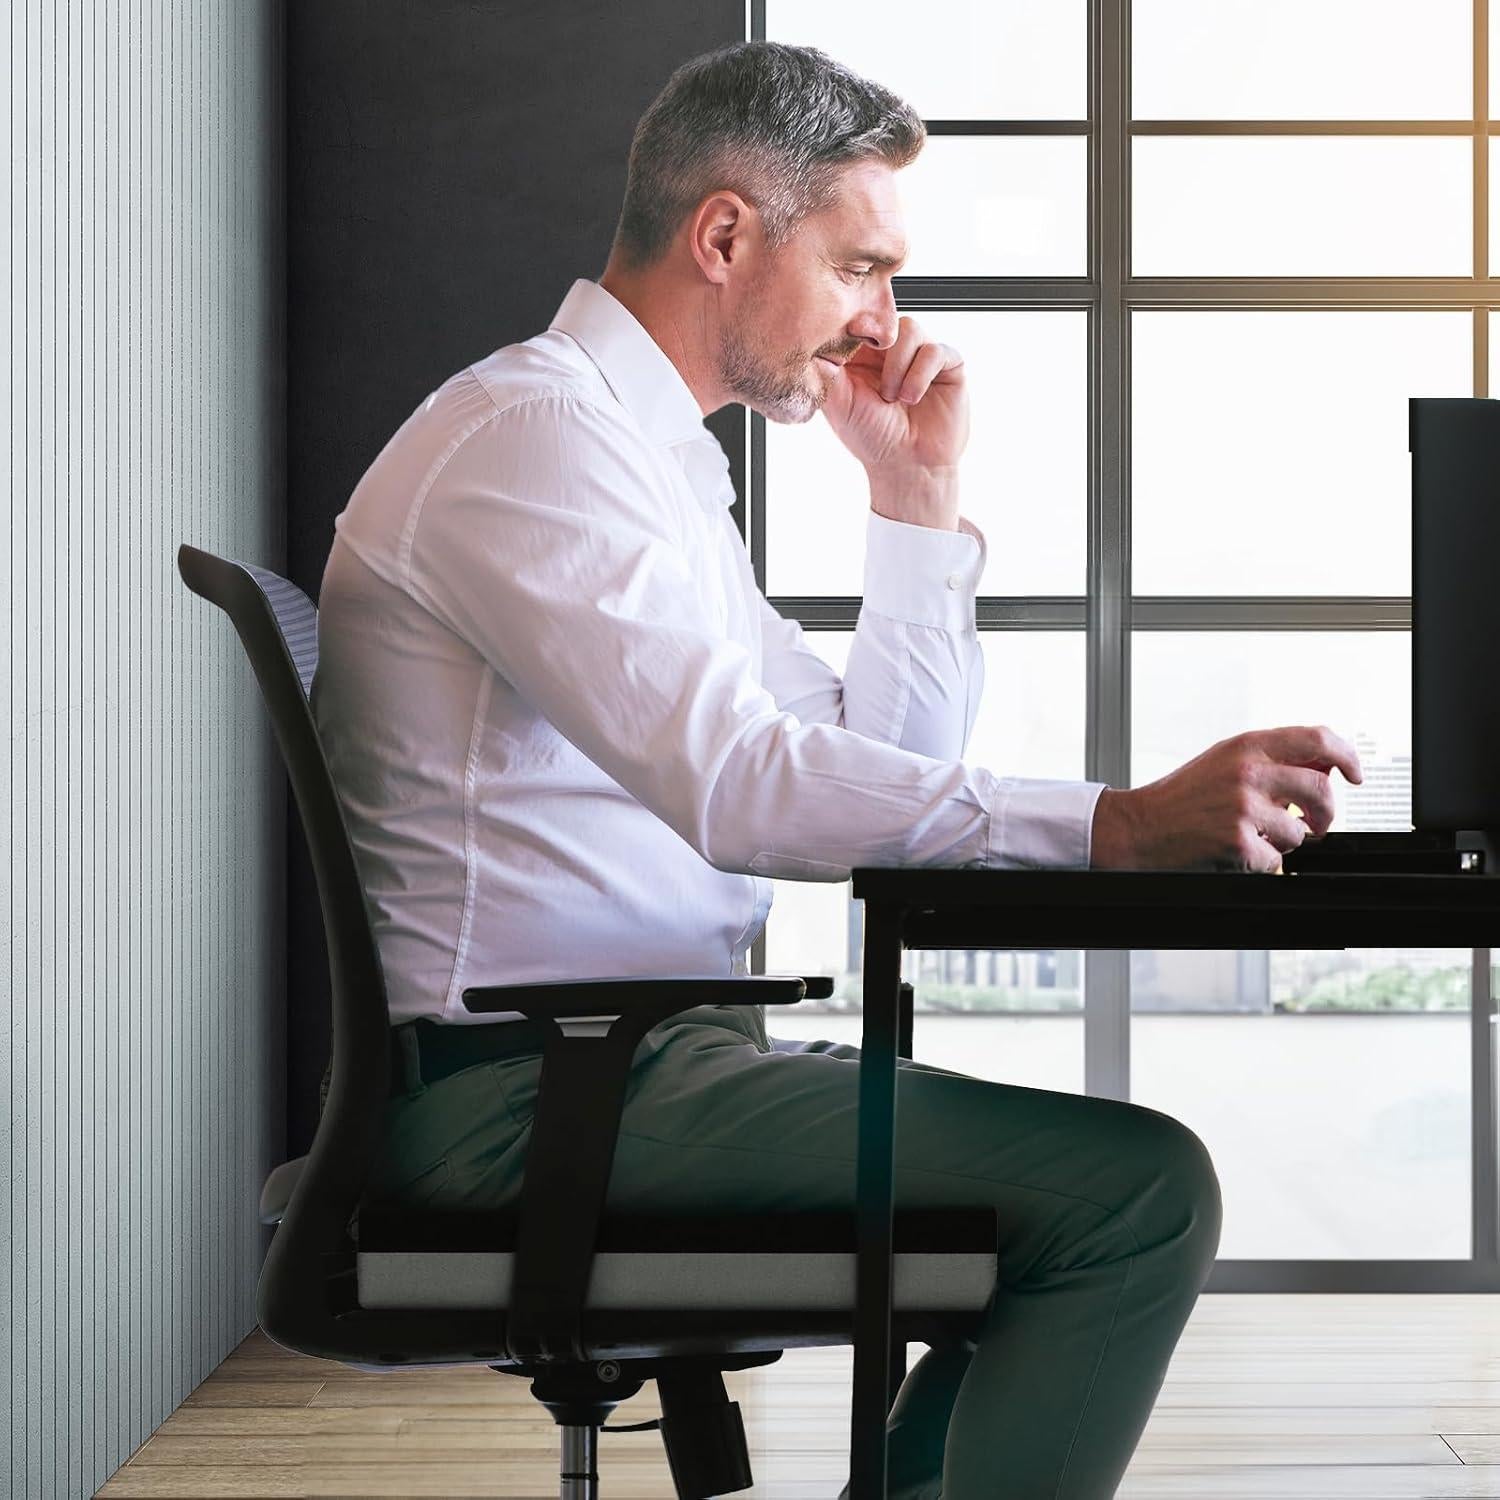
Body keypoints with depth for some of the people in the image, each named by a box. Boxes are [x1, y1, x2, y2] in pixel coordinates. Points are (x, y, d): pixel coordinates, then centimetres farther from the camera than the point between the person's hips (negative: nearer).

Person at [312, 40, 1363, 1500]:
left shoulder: (649, 446, 20)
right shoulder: (534, 425, -12)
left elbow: (879, 770, 19)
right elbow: (739, 785, -27)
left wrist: (916, 491, 11)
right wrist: (1123, 825, -32)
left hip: (636, 1054, 10)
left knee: (1097, 1177, 13)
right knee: (1139, 1186, -17)